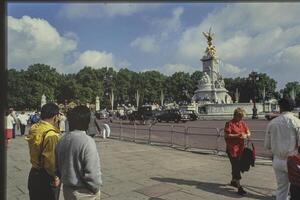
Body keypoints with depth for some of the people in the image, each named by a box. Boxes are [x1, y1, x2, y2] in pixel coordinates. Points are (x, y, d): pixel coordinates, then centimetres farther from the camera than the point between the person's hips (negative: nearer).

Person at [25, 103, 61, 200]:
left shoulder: (33, 128, -1)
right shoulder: (51, 134, -26)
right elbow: (50, 160, -27)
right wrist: (55, 177, -12)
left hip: (33, 173, 8)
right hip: (45, 177, -8)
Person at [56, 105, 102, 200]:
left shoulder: (62, 140, -1)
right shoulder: (87, 141, -23)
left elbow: (57, 167, 8)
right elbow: (92, 172, -23)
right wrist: (96, 188, -8)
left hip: (67, 189, 7)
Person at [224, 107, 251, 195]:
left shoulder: (243, 123, 13)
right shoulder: (229, 124, -8)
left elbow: (248, 133, 14)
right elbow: (226, 135, -14)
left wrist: (246, 135, -9)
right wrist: (237, 135, -22)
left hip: (241, 148, 7)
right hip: (232, 149, -7)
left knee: (238, 166, 18)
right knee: (236, 168, -8)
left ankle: (233, 181, 38)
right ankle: (239, 187, -6)